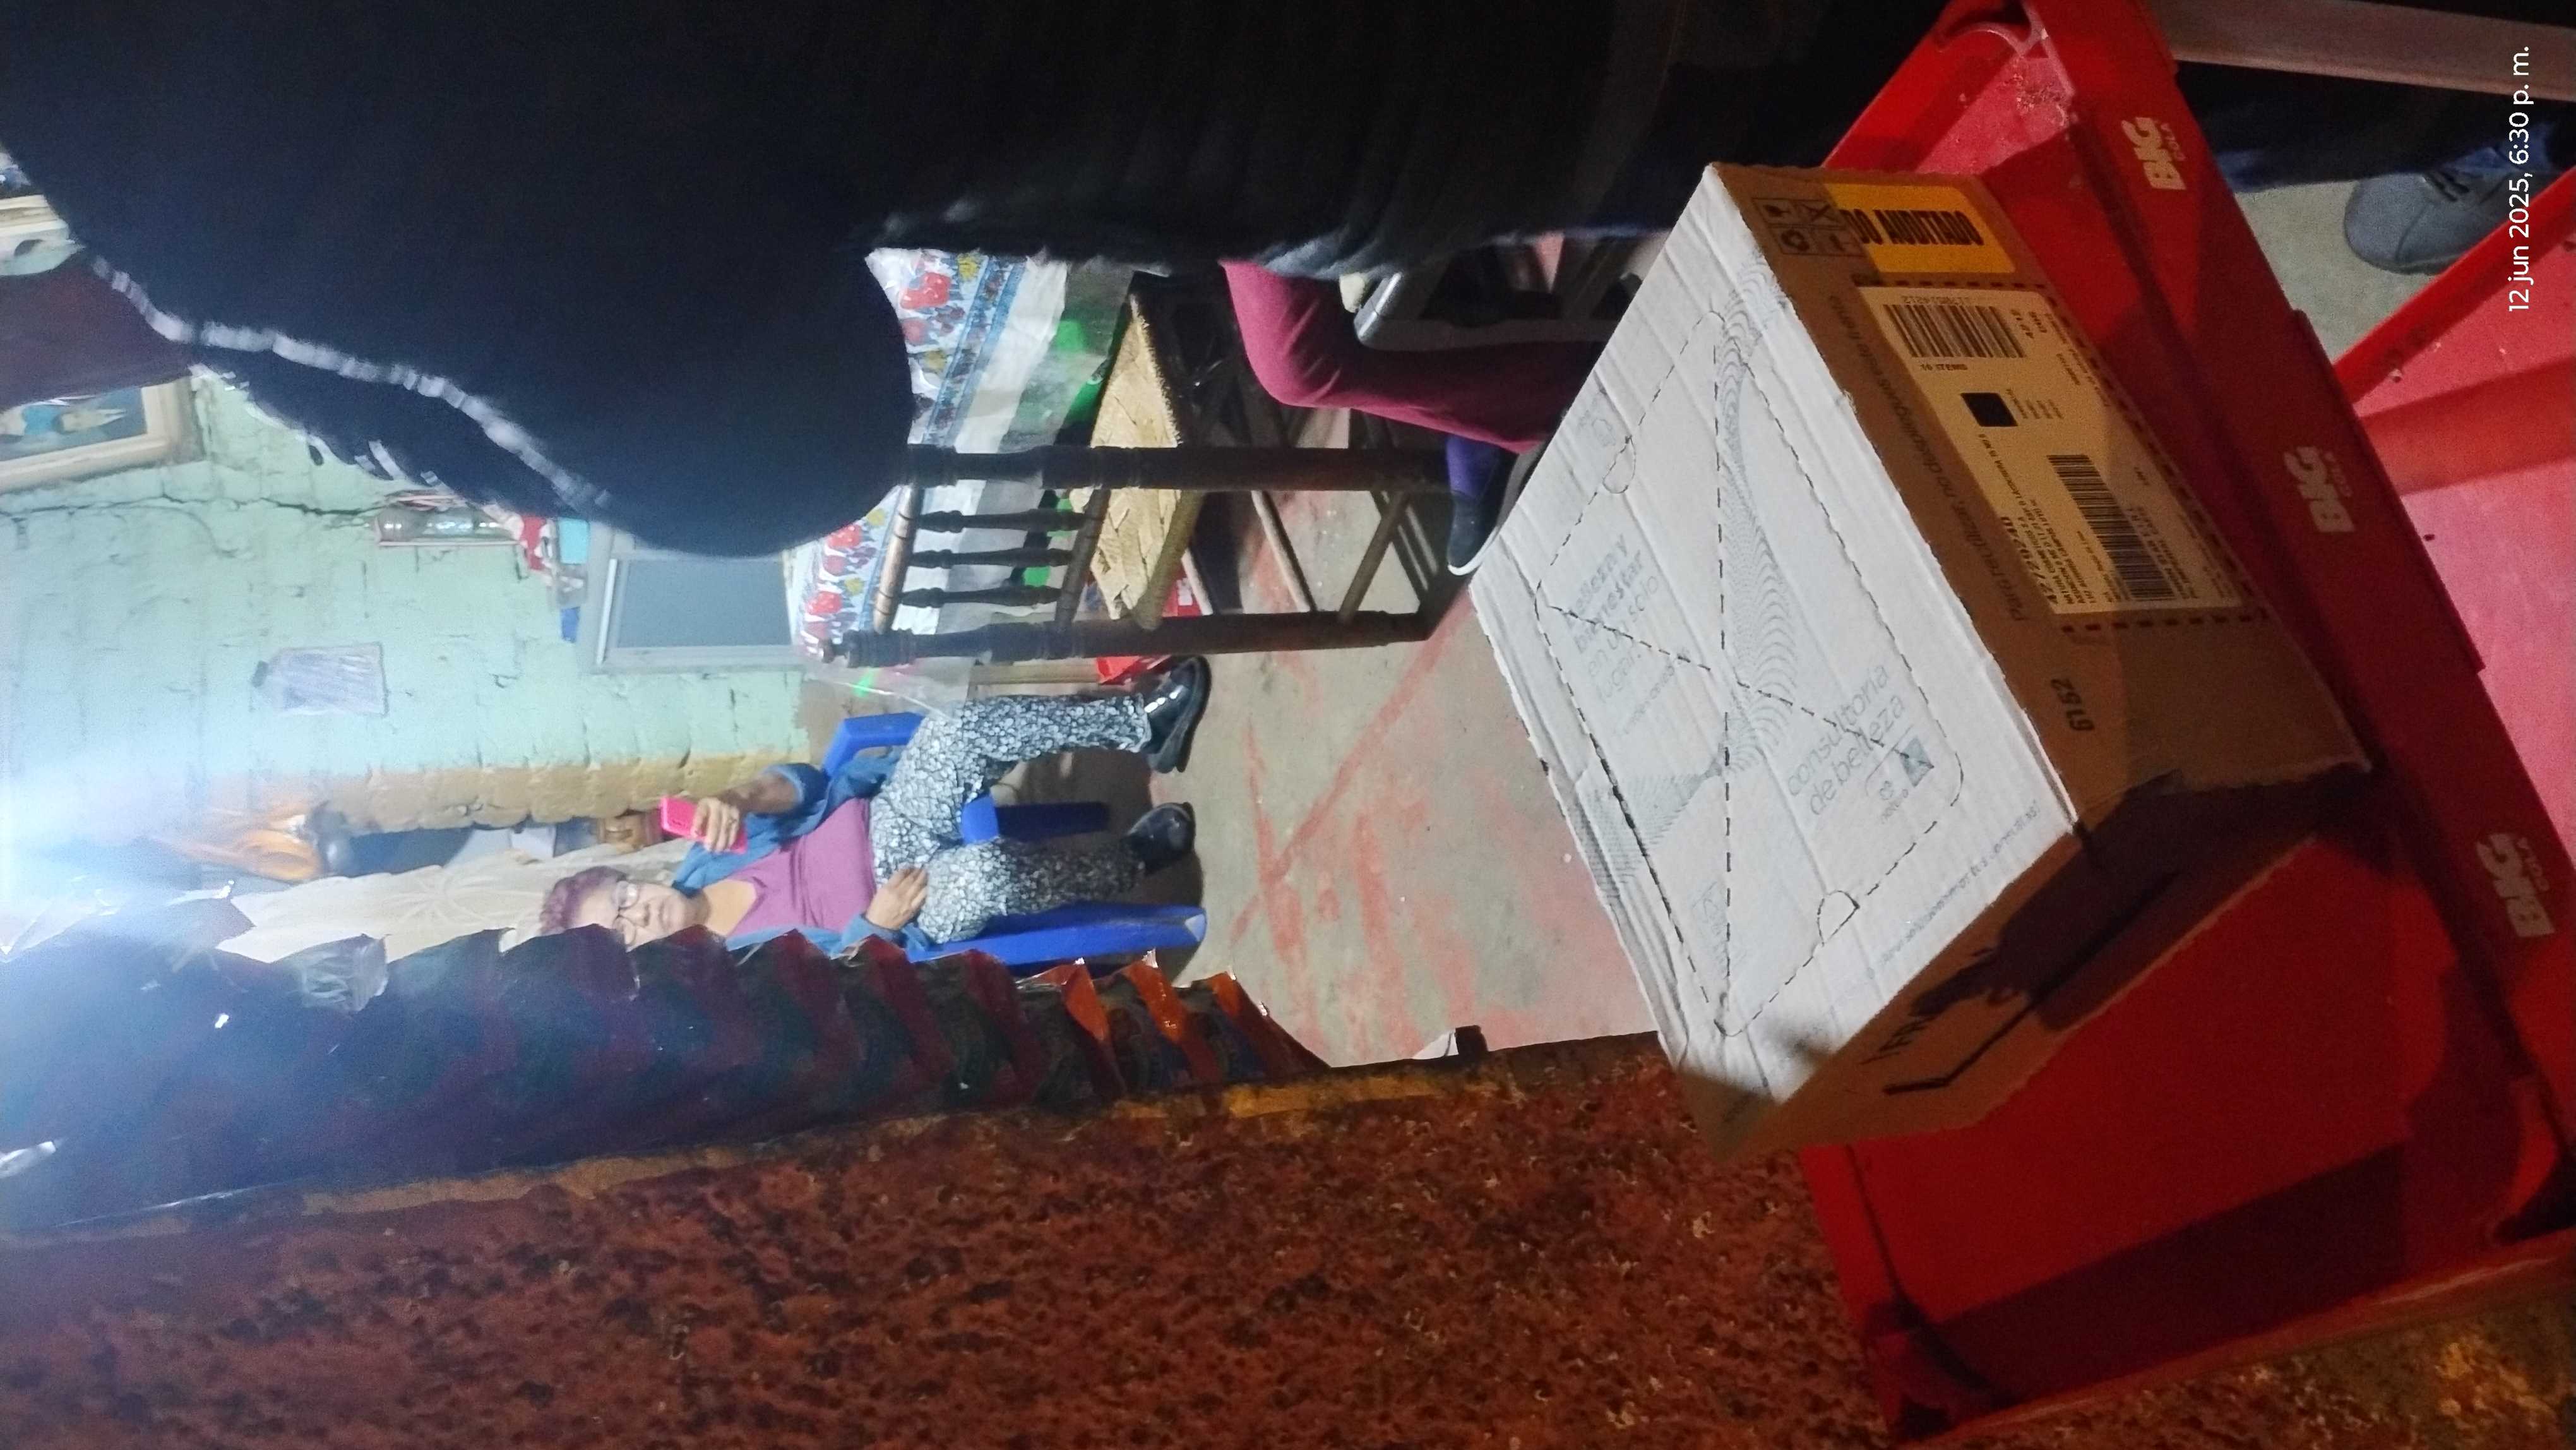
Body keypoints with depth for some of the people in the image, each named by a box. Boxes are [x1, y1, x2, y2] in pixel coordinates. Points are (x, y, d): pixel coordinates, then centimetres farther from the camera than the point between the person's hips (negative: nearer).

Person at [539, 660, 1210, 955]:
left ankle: (1142, 725, -16)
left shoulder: (700, 862, 5)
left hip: (881, 829, 5)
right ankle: (1133, 859, -11)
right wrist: (876, 923, -26)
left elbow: (804, 784, 0)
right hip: (911, 916, -5)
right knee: (986, 873, -41)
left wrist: (737, 798, -21)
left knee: (956, 731, -26)